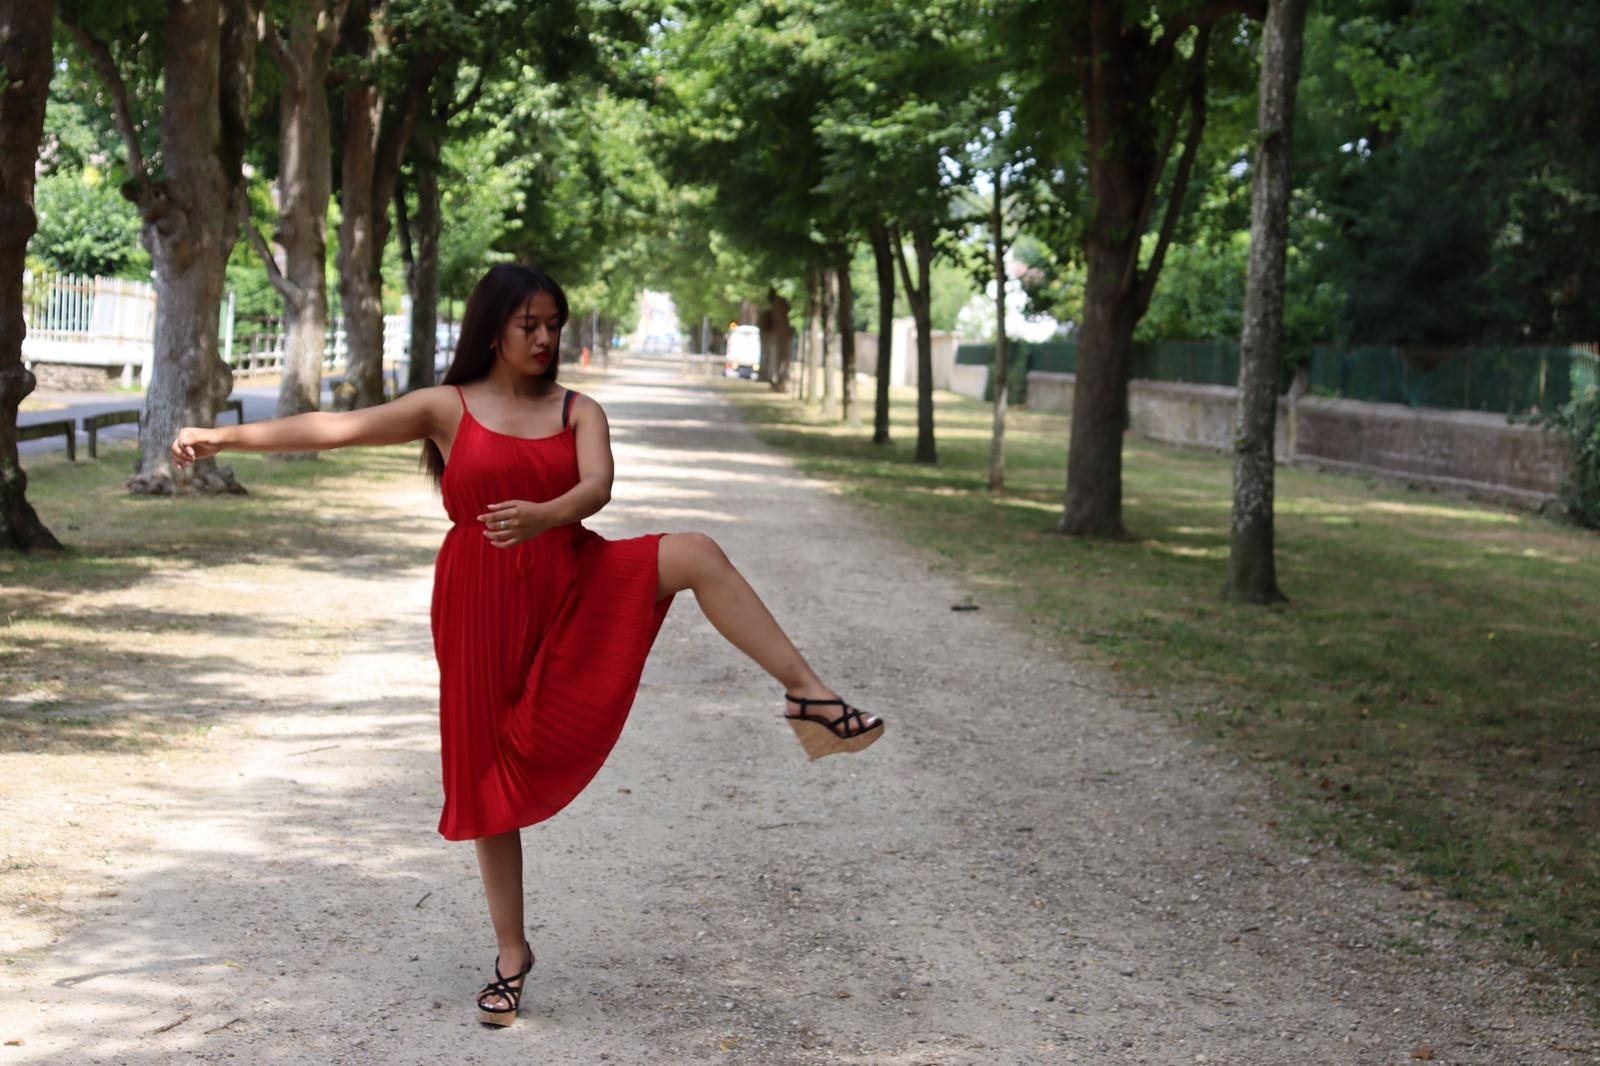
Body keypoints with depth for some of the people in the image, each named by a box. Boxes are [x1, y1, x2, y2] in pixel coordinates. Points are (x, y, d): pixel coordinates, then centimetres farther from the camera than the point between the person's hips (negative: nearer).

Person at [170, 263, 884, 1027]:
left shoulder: (578, 411, 5)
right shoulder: (447, 408, 3)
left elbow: (596, 487, -13)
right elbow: (337, 428, -3)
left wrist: (544, 516, -36)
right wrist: (224, 436, -8)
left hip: (575, 583, 1)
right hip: (484, 603, -1)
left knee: (694, 554, -24)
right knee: (493, 776, 4)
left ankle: (808, 695, -27)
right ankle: (511, 955, 18)